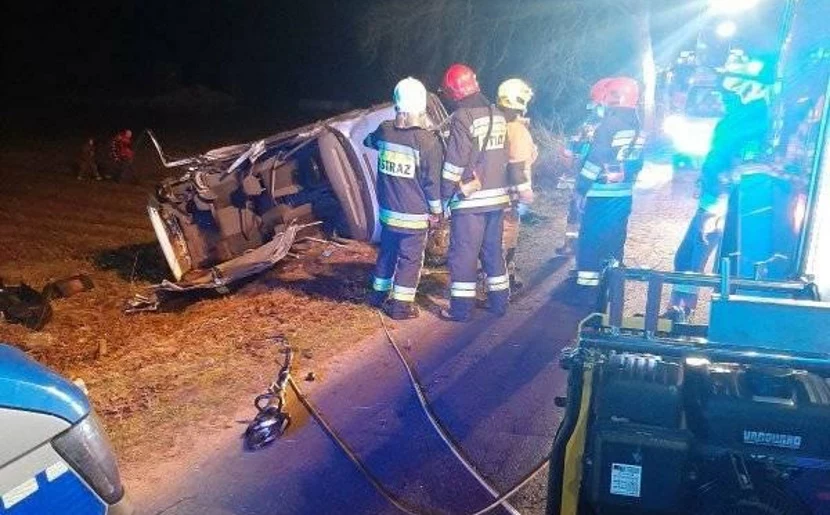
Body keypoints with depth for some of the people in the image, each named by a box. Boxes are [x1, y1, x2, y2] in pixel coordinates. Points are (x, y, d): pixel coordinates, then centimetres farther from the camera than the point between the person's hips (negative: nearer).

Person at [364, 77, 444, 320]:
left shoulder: (385, 131, -4)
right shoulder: (428, 141, -19)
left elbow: (369, 141, 21)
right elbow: (433, 181, -13)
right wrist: (436, 210, 0)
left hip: (387, 211, 6)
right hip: (414, 215, -5)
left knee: (387, 252, 22)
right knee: (410, 259, 7)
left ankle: (379, 294, 37)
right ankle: (401, 306, 14)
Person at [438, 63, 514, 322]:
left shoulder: (462, 117, -13)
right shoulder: (497, 114, 10)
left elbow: (454, 163, -16)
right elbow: (506, 157, 14)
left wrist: (443, 198, -8)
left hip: (470, 200, -7)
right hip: (498, 197, 7)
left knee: (463, 254, 1)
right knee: (493, 249, 17)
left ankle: (461, 308, 7)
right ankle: (499, 301, 24)